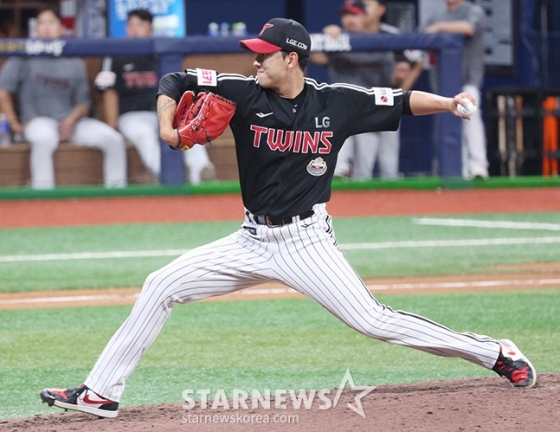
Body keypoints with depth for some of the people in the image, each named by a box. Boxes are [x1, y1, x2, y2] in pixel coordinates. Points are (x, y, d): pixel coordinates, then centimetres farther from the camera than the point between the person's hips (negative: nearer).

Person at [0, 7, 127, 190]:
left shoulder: (74, 63, 14)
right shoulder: (25, 58, 6)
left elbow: (83, 103, 12)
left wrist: (72, 120, -9)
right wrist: (15, 123, -5)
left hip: (71, 122, 4)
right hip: (37, 121, -4)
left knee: (114, 139, -17)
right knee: (45, 137, -40)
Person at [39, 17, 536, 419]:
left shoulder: (336, 102, -6)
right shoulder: (245, 94, -4)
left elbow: (400, 101, 0)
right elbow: (175, 81, -1)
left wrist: (448, 103, -14)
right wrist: (167, 125, -17)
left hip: (308, 242, -4)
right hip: (253, 240, 4)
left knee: (374, 321, -12)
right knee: (160, 287, -3)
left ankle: (496, 354, 1)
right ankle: (101, 392, 3)